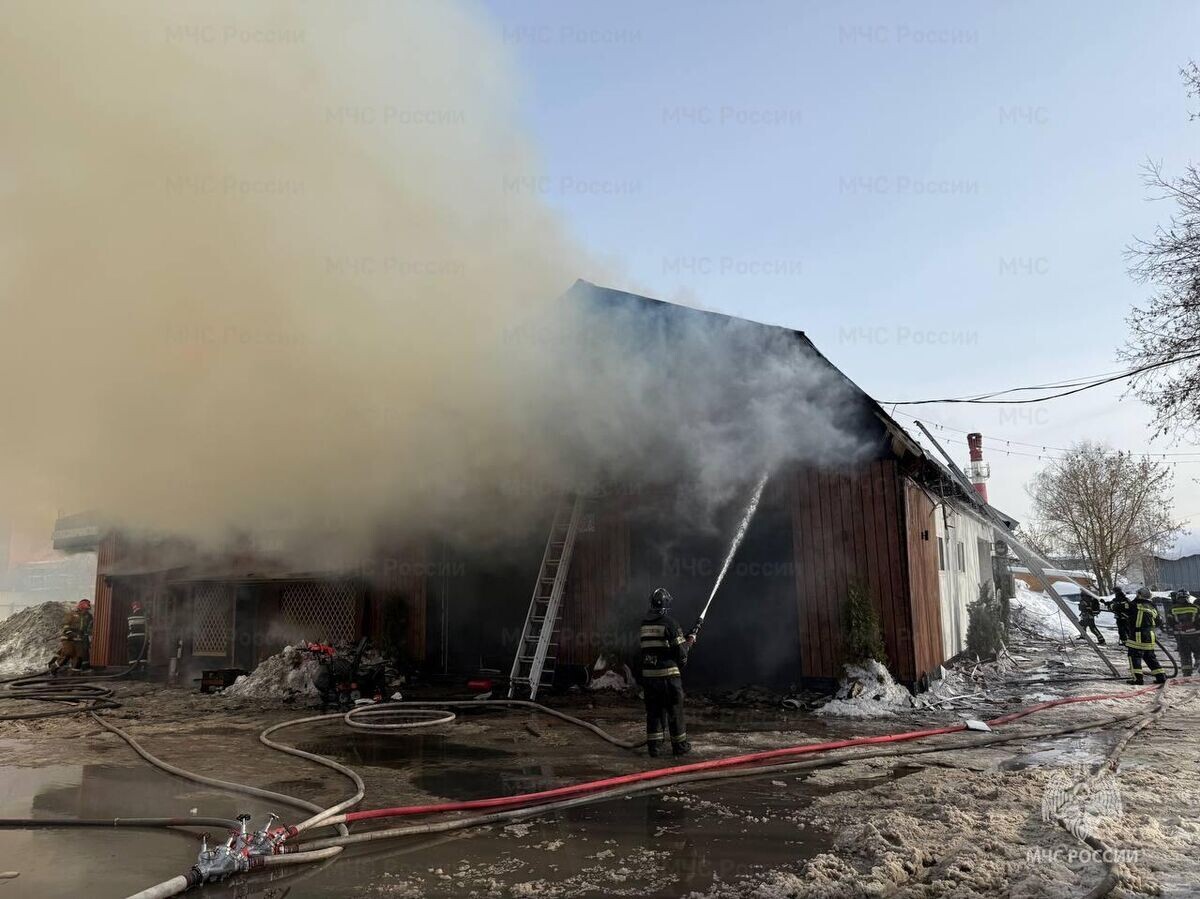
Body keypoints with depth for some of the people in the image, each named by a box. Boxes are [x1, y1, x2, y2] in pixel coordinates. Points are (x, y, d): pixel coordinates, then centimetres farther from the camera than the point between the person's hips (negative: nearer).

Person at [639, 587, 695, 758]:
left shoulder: (644, 623, 8)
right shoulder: (670, 622, -12)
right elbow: (680, 651, -11)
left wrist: (685, 639, 20)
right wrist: (687, 644, 11)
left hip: (648, 674, 5)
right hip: (668, 674, -5)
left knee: (653, 711, 12)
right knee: (675, 711, 8)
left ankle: (654, 746, 14)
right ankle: (680, 746, 17)